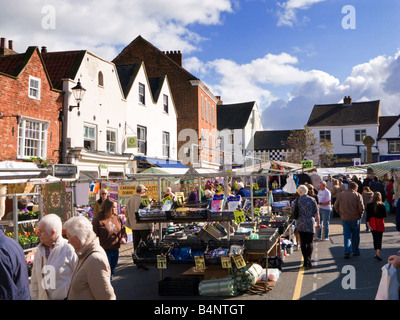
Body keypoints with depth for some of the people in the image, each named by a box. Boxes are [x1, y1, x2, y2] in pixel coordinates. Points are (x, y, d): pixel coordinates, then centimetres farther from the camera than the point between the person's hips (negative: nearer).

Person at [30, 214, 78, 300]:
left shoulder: (69, 250, -12)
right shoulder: (38, 252, 7)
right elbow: (34, 281, 15)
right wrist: (34, 297, 12)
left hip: (65, 297, -5)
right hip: (43, 297, 5)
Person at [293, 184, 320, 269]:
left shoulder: (297, 200, 0)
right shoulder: (312, 200, -1)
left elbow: (295, 213, 7)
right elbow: (316, 213, 1)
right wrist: (318, 223, 11)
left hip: (300, 224, 1)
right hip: (310, 224, -1)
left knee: (303, 242, 8)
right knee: (310, 242, 4)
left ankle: (305, 261, 9)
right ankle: (308, 259, -14)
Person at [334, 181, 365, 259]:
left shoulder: (341, 194, 1)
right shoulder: (357, 195, -8)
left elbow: (336, 206, 3)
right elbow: (361, 208, -13)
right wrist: (360, 215, 4)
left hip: (345, 218, 2)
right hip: (355, 218, -2)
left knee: (347, 235, 6)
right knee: (355, 236, 14)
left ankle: (347, 252, -6)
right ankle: (356, 251, 23)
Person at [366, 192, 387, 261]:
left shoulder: (369, 205, -4)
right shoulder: (382, 205, -8)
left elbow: (368, 216, -7)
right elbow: (384, 216, -3)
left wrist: (369, 225, -5)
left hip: (372, 223, 2)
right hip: (380, 223, -2)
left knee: (375, 238, 14)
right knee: (379, 239, -1)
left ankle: (376, 253, 20)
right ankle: (378, 254, -14)